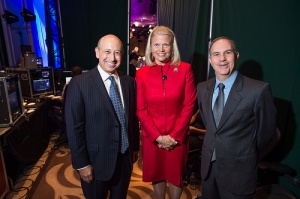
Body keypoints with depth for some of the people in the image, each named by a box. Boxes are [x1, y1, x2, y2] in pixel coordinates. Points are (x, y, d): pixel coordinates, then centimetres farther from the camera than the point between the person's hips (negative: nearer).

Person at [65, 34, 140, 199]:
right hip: (96, 161, -4)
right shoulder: (79, 84, -15)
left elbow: (133, 117, 5)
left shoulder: (129, 82, -1)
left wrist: (135, 147, 9)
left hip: (125, 158, 4)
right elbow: (74, 128, -14)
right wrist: (82, 164, -12)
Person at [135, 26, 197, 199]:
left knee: (176, 175, 18)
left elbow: (189, 105, -7)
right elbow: (141, 110, -3)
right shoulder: (142, 74, -3)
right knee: (156, 174, 19)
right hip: (151, 137, 1)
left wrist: (174, 135, -11)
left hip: (178, 136, -1)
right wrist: (158, 136, -10)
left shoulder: (185, 69, -6)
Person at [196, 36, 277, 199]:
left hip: (238, 169, -4)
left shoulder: (259, 90, -20)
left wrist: (246, 153, 6)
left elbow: (266, 130, -7)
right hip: (208, 164, 5)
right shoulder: (202, 88, -3)